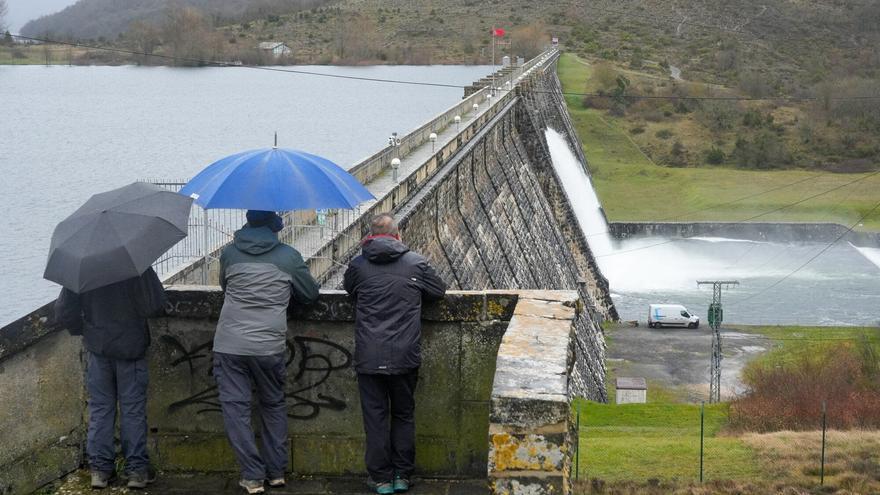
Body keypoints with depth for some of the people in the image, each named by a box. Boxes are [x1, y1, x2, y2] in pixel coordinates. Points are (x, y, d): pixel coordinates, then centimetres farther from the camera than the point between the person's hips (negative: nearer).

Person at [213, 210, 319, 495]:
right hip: (270, 347, 1)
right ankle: (277, 472, 20)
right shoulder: (289, 257, 0)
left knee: (236, 408, 3)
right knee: (274, 406, 17)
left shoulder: (230, 253, 4)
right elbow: (311, 295, 10)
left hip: (230, 346, 0)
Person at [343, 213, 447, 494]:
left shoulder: (358, 265, -2)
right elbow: (439, 291, 12)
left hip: (369, 358, -1)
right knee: (404, 415, 14)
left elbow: (348, 289, 17)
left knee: (375, 417, 7)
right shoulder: (416, 263, -1)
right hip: (405, 356, 1)